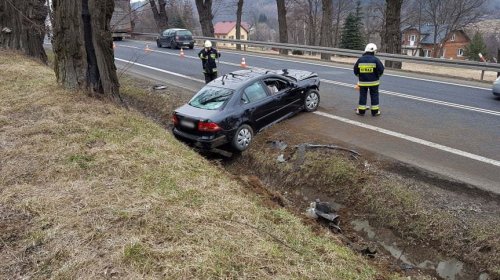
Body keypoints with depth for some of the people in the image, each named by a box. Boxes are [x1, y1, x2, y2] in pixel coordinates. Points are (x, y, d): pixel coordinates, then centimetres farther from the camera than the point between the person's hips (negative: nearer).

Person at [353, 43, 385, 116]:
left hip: (362, 82, 2)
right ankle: (375, 111, 13)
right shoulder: (375, 60, -10)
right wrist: (378, 76, 10)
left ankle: (361, 111, 14)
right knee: (374, 96, 8)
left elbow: (355, 70, 3)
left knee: (362, 96, 11)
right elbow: (381, 70, -9)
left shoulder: (360, 59, -3)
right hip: (373, 82, -2)